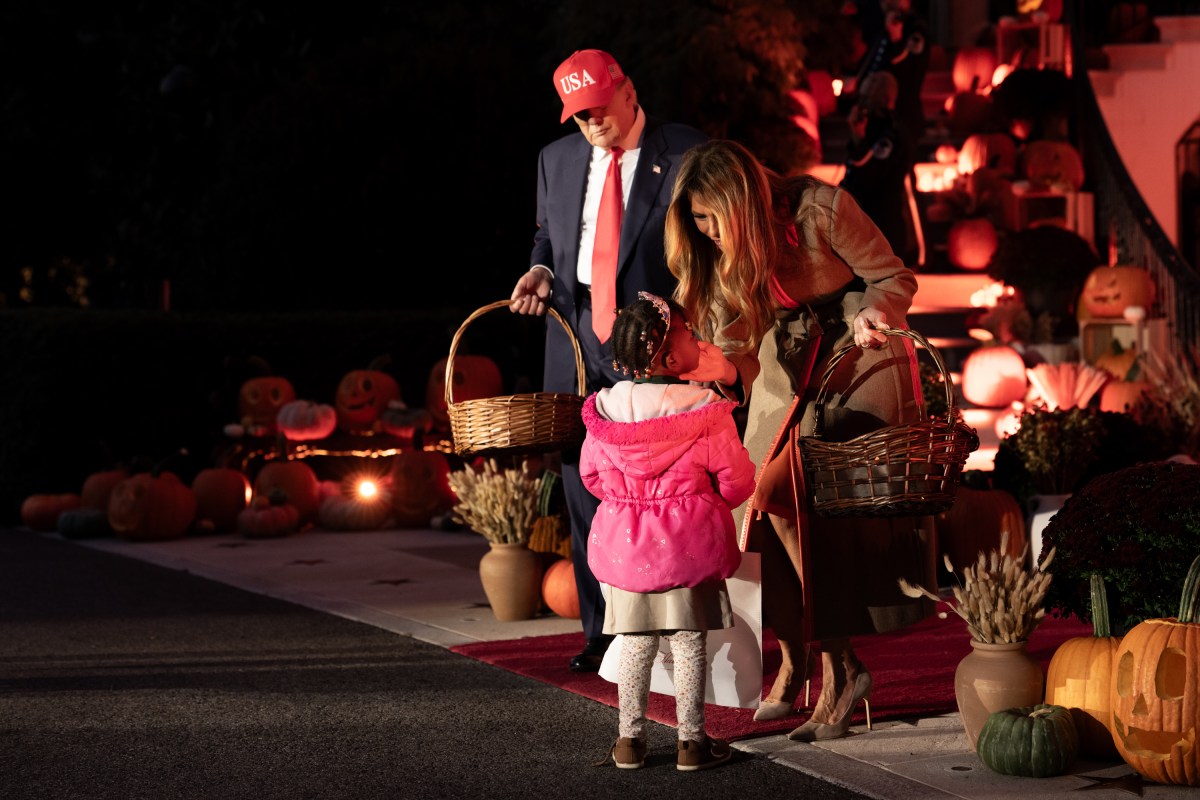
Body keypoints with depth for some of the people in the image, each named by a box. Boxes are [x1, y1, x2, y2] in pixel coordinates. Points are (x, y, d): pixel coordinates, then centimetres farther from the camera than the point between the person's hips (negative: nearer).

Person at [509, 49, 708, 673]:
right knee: (584, 487, 4)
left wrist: (677, 306, -14)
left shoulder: (684, 152, 0)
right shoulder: (557, 159, 15)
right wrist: (541, 270, 4)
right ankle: (603, 633, 11)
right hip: (577, 337, 5)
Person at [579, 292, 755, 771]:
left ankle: (629, 740, 17)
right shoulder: (705, 410, -14)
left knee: (635, 643, 13)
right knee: (689, 643, 6)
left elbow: (590, 473, 8)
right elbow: (737, 479, -8)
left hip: (625, 539, 3)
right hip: (689, 542, -3)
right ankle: (692, 741, 11)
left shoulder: (604, 408, -3)